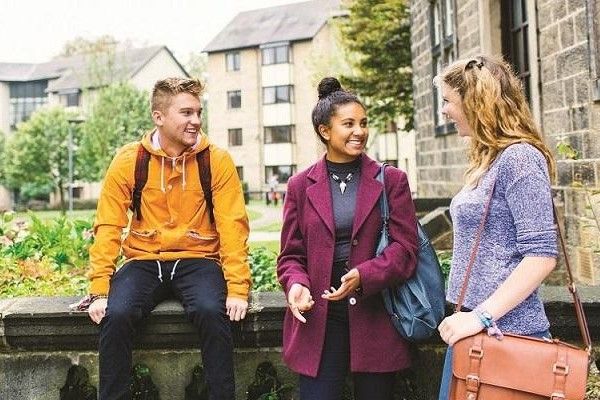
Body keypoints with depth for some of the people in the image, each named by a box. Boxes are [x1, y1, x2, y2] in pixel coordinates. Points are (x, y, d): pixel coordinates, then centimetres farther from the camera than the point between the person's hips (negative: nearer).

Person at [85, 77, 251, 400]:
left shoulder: (217, 161, -2)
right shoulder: (128, 161, 0)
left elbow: (232, 225, -7)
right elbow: (108, 227, -1)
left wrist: (237, 288, -16)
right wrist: (100, 290, -11)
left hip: (197, 260, -1)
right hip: (144, 261, 1)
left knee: (212, 312, -30)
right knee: (116, 314, -25)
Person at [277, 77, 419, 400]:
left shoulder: (391, 180, 3)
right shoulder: (301, 186, 6)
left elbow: (405, 248, -3)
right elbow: (291, 255, 8)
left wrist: (363, 276, -19)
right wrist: (297, 285, -13)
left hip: (375, 319, 0)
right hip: (320, 319, 0)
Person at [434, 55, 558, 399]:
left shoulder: (519, 157, -14)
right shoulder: (489, 160, 12)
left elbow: (541, 255, -20)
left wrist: (482, 315, -22)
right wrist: (471, 316, 13)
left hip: (504, 328, -8)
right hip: (475, 324, 8)